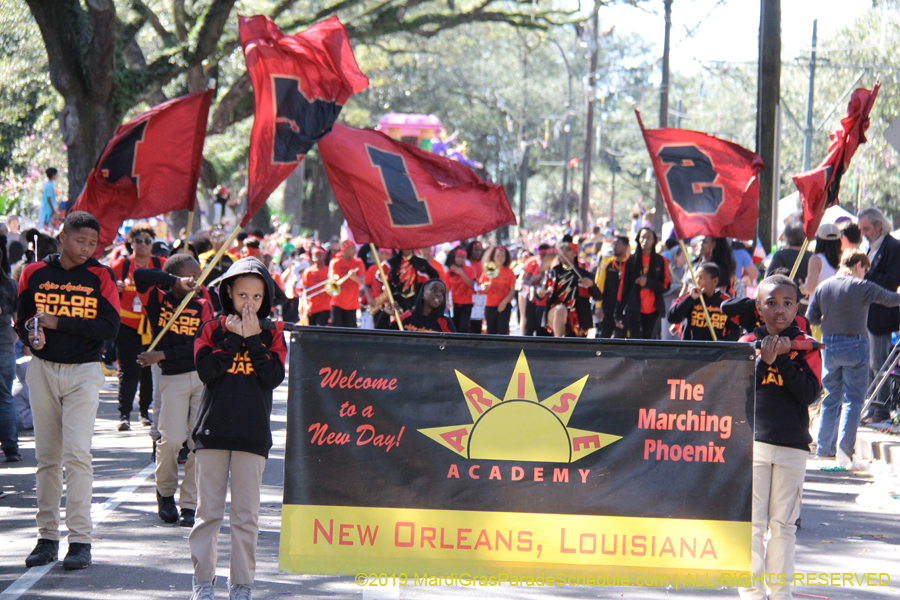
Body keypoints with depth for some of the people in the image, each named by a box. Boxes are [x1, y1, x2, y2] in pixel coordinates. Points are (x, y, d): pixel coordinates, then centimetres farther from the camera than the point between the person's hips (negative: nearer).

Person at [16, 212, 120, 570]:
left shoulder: (100, 277, -2)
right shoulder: (35, 274, 5)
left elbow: (109, 328, -12)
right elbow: (22, 320, 9)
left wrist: (58, 323, -17)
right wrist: (31, 337, -14)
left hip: (83, 372, -3)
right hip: (43, 369, 3)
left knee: (76, 453, -12)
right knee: (47, 456, 6)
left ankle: (80, 540, -11)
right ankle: (47, 537, 12)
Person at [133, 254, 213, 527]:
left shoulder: (203, 306, 5)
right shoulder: (157, 301, 3)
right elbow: (140, 275, -16)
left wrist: (163, 355, -12)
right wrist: (177, 283, -17)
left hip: (203, 377, 2)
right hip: (172, 378, -2)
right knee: (172, 438, -14)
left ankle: (189, 505, 5)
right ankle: (165, 492, 13)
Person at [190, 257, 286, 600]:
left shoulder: (272, 334, 7)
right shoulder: (213, 330, 6)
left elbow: (274, 377, -6)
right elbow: (205, 369, -9)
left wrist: (253, 339, -9)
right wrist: (233, 338, -8)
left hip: (253, 433, 0)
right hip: (213, 429, 0)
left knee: (246, 514, 1)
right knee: (208, 511, 3)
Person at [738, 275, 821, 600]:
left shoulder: (805, 346, 3)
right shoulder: (749, 343, 4)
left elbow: (810, 394, -8)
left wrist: (783, 360, -14)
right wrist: (764, 360, -16)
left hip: (792, 447, 0)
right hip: (753, 441, 0)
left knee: (784, 523, 5)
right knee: (751, 521, -2)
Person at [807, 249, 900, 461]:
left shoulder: (822, 287, 3)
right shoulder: (862, 287, -11)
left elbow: (811, 318, 5)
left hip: (829, 346, 5)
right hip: (855, 345, -5)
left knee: (831, 398, 15)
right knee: (853, 400, 1)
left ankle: (824, 447, 15)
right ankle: (845, 449, -6)